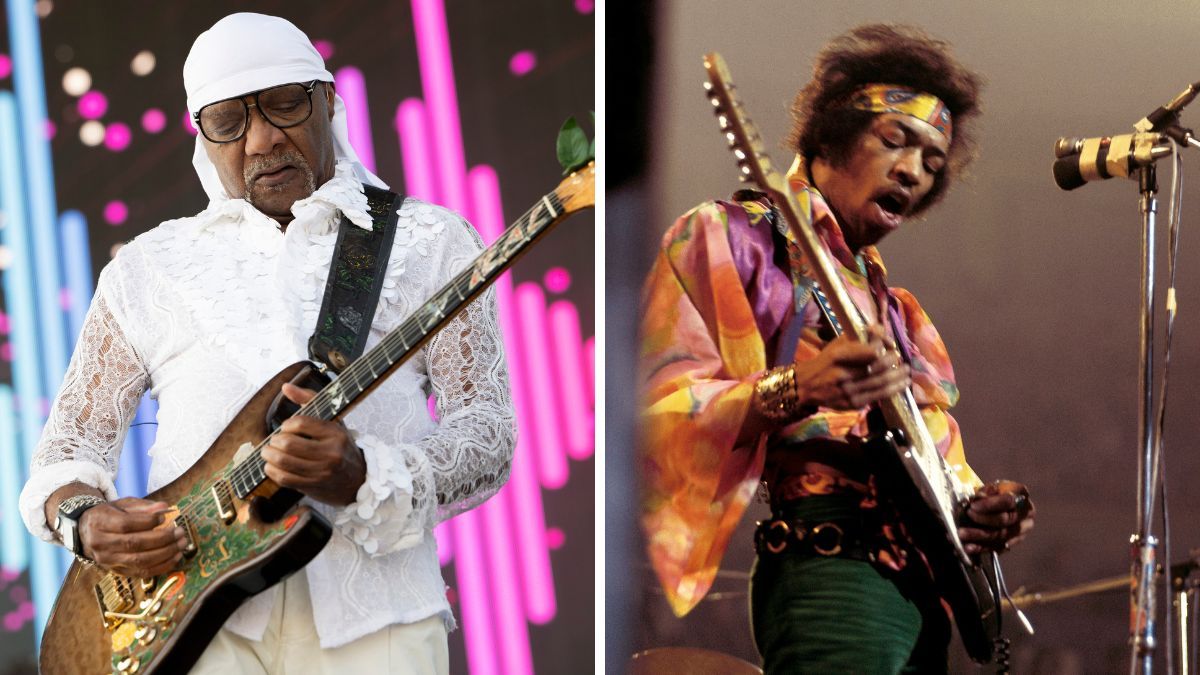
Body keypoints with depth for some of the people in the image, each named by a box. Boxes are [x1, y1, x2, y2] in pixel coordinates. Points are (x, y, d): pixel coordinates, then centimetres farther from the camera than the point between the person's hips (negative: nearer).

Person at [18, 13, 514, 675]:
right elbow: (69, 442, 20)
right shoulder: (147, 268, 19)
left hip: (369, 610, -1)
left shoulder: (429, 241, 13)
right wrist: (84, 519, -3)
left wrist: (363, 478, -14)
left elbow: (489, 431, 4)